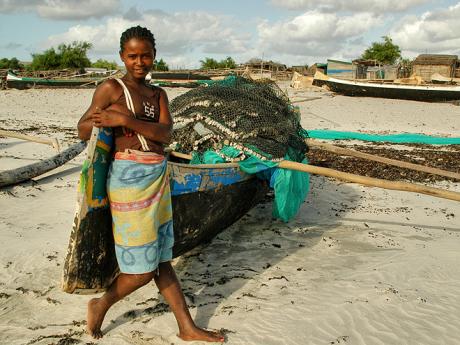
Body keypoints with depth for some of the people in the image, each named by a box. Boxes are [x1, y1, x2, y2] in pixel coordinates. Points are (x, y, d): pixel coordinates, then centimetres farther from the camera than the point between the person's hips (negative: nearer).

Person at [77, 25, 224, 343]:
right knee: (143, 268, -1)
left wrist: (126, 120, -17)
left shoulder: (158, 94, 12)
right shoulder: (111, 88, -4)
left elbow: (166, 133, -6)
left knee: (162, 259, 15)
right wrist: (103, 120, -16)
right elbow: (83, 131, -1)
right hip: (129, 178, -6)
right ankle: (101, 304, 26)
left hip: (159, 177, 6)